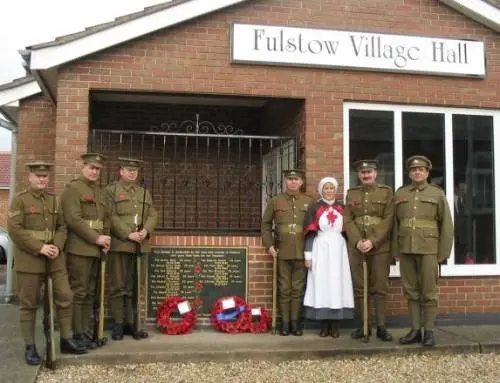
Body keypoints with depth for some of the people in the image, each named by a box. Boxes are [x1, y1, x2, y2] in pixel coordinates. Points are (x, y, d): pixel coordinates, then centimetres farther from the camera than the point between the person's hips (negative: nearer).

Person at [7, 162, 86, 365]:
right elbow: (14, 230, -13)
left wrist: (57, 246, -8)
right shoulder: (19, 200, -4)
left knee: (65, 297, 4)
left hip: (54, 258, 5)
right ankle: (30, 347, 13)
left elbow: (61, 227, 11)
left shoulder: (53, 199, 12)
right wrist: (39, 248, -18)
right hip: (29, 259, -5)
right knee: (28, 304, 3)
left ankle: (66, 340, 17)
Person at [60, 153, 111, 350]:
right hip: (79, 249, -8)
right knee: (78, 292, -4)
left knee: (90, 293, 10)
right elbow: (73, 219, -16)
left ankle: (84, 331, 16)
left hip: (95, 249, 8)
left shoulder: (99, 191, 18)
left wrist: (105, 239, 2)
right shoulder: (72, 188, -6)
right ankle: (77, 333, 3)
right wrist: (96, 238, -16)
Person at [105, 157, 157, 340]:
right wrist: (128, 234, -16)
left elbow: (152, 215, 12)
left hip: (139, 245, 5)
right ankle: (118, 325, 5)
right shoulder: (111, 190, 3)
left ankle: (130, 323, 14)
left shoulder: (144, 192, 19)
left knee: (133, 286, 8)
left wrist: (146, 231, -7)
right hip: (119, 244, -5)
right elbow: (111, 217, -8)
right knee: (118, 286, -1)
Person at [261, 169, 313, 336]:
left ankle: (295, 322, 14)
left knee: (298, 289, 6)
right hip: (282, 252, 0)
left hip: (302, 252, 1)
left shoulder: (309, 201, 7)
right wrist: (269, 244, -2)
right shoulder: (275, 201, 6)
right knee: (284, 289, 4)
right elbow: (266, 224, 8)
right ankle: (285, 322, 12)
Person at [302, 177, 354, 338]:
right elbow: (310, 233, 0)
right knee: (321, 284, -2)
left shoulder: (342, 208, 11)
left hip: (338, 249, 2)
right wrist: (308, 255, -5)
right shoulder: (314, 208, 4)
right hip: (321, 250, -2)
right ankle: (324, 325, 6)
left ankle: (335, 326, 7)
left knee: (338, 283, 1)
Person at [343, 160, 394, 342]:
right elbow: (347, 220, 4)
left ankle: (381, 327, 7)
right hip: (356, 246, 2)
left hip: (380, 246, -2)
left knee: (380, 288, 1)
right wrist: (358, 241, -12)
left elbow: (388, 220, -4)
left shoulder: (386, 192, 4)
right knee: (359, 288, 5)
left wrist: (372, 241, -14)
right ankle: (363, 326, 13)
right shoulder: (351, 193, 11)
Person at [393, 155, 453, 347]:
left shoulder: (437, 194, 2)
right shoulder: (400, 193, 9)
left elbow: (446, 224, -1)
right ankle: (415, 330, 12)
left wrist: (443, 252, -6)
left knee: (428, 292, 0)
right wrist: (395, 250, 2)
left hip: (428, 248, -3)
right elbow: (395, 223, 7)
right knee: (411, 291, 5)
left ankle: (429, 332, 7)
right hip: (406, 248, 3)